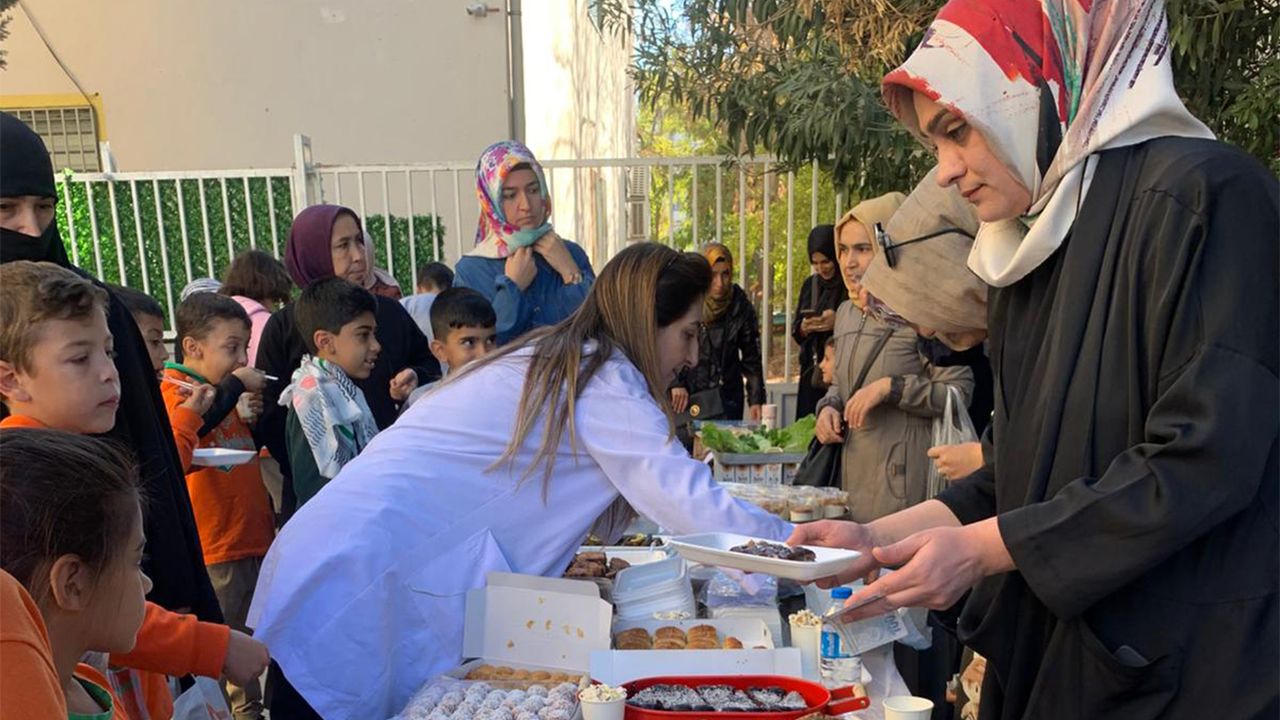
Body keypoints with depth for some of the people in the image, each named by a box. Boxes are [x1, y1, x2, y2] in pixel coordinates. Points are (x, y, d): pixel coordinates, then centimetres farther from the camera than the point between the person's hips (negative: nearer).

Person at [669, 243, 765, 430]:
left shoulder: (741, 306, -3)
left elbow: (751, 357, 2)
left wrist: (756, 399, -3)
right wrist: (675, 384, -9)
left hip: (726, 399, 1)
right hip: (685, 396, -1)